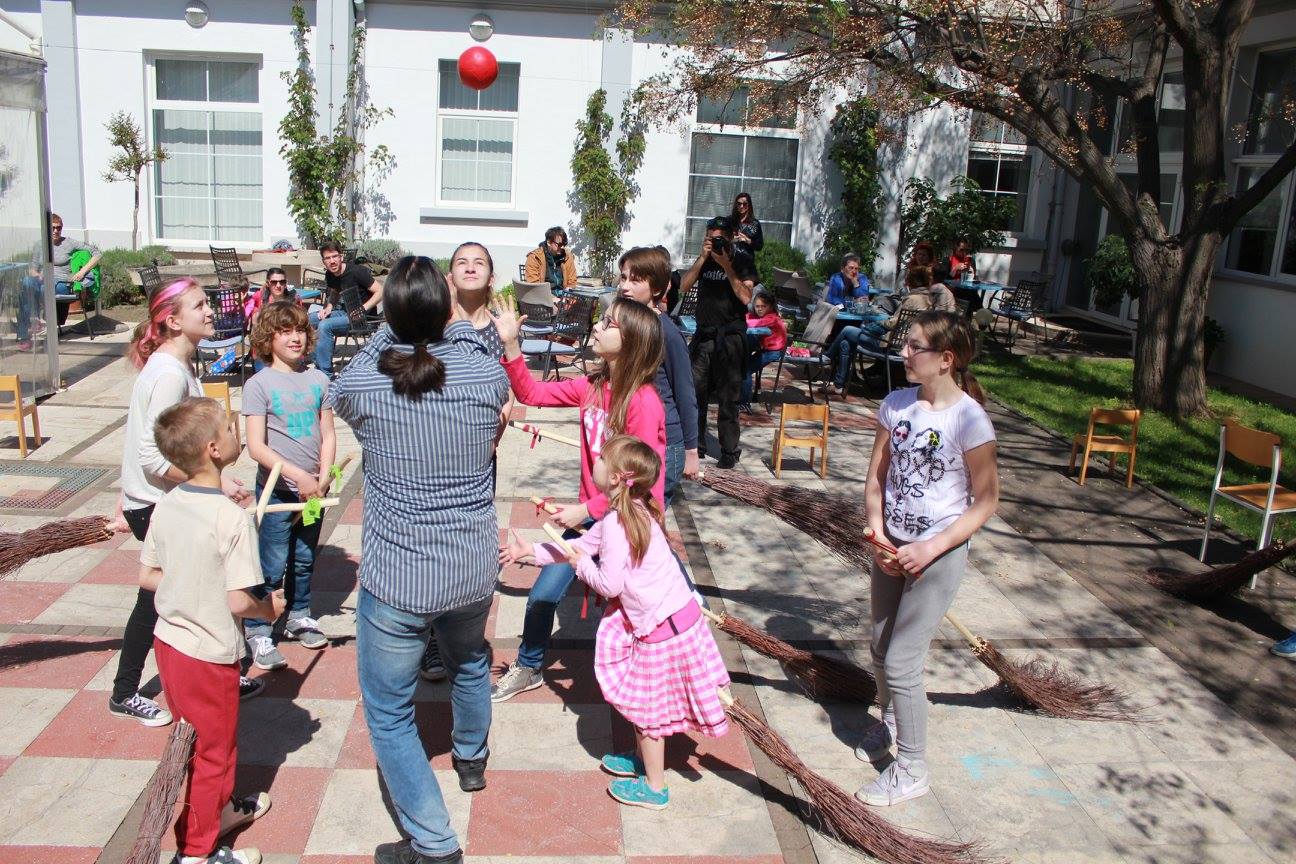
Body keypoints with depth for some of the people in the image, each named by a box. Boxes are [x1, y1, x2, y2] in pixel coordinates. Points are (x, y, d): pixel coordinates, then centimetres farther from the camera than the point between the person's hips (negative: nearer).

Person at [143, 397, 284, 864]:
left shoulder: (166, 506, -3)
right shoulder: (233, 518, -25)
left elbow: (146, 576, 4)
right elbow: (238, 602, -23)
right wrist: (269, 609, -4)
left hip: (168, 639, 7)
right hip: (209, 652, -7)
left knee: (214, 737, 27)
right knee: (211, 751, 11)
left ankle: (221, 807, 47)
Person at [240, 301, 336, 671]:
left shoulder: (318, 380, 4)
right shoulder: (259, 384, -8)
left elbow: (328, 435, 5)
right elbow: (256, 447, -14)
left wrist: (322, 478, -8)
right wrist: (298, 476, -19)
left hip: (312, 489, 4)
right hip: (276, 491, -4)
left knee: (304, 560, 17)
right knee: (273, 565, -1)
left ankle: (298, 617, 36)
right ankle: (258, 631, 15)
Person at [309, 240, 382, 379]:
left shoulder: (357, 271, -18)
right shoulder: (329, 275, 5)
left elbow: (380, 291, -21)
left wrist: (363, 309, -28)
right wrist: (328, 308, 3)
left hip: (363, 317, -8)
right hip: (343, 312, 9)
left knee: (324, 326, -27)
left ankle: (325, 375, -22)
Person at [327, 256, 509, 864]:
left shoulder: (362, 383, -15)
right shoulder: (484, 374, -11)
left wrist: (394, 328, 13)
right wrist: (457, 324, 23)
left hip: (396, 580, -4)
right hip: (475, 571, 4)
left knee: (389, 712, 13)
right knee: (469, 660, 33)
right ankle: (471, 758, 58)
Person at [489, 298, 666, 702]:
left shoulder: (643, 402, -24)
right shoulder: (592, 386, -2)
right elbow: (532, 393, 3)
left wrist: (587, 510, -21)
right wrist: (510, 344, -8)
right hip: (590, 513, 7)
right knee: (543, 594, 12)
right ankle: (528, 668, 36)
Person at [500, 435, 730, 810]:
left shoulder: (615, 522, -23)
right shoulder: (634, 511, 7)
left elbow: (609, 584, -21)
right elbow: (583, 545, 17)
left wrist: (581, 564, -2)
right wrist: (530, 551, 22)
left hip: (662, 626, -9)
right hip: (679, 612, 9)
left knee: (647, 707, 8)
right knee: (643, 701, 25)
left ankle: (655, 788, 24)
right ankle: (642, 759, 43)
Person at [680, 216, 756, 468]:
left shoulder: (741, 262, 0)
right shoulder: (705, 260, 11)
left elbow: (746, 297, -14)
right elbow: (684, 286, -1)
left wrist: (726, 265, -16)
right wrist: (703, 258, -9)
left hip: (730, 336, -4)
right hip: (703, 334, 4)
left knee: (727, 397, -2)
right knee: (695, 391, 4)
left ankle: (729, 451, 5)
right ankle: (695, 443, 17)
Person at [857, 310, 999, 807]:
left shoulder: (969, 420, -19)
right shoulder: (897, 404, -2)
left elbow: (987, 502, -14)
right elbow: (876, 477, 3)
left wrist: (931, 548, -19)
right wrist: (877, 530, -12)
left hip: (939, 553, -6)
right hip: (892, 545, 6)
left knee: (901, 663, -2)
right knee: (881, 650, 19)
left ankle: (911, 770, 17)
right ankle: (889, 724, 47)